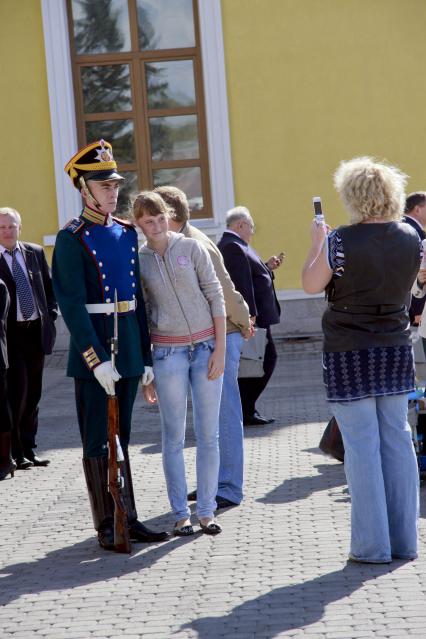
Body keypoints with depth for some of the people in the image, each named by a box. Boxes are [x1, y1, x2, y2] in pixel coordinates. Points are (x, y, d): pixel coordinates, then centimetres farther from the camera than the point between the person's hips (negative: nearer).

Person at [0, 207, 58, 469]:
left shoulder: (35, 253, 8)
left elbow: (49, 287, 15)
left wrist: (50, 315, 3)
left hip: (36, 331, 5)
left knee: (33, 394, 11)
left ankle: (28, 450, 20)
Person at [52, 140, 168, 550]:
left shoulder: (127, 232, 11)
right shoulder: (72, 239, -9)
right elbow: (72, 305, -15)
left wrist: (145, 354, 11)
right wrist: (97, 360, -19)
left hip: (129, 347, 6)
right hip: (93, 349, -6)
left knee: (121, 439, 14)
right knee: (97, 443, 2)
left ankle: (128, 518, 20)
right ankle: (106, 527, 9)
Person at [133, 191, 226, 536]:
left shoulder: (191, 248, 2)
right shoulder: (138, 261, 4)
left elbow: (216, 297, 1)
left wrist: (220, 349, -5)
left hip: (206, 347, 0)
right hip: (167, 352, 0)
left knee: (209, 433, 2)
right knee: (174, 436, 2)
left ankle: (207, 510, 11)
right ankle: (181, 513, 10)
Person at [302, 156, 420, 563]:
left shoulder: (341, 241, -15)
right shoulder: (410, 239, 0)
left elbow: (310, 284, -6)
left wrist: (316, 242, 6)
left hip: (349, 352, -4)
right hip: (396, 347, 5)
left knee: (362, 445, 0)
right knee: (397, 439, 10)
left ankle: (372, 545, 2)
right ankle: (404, 541, 14)